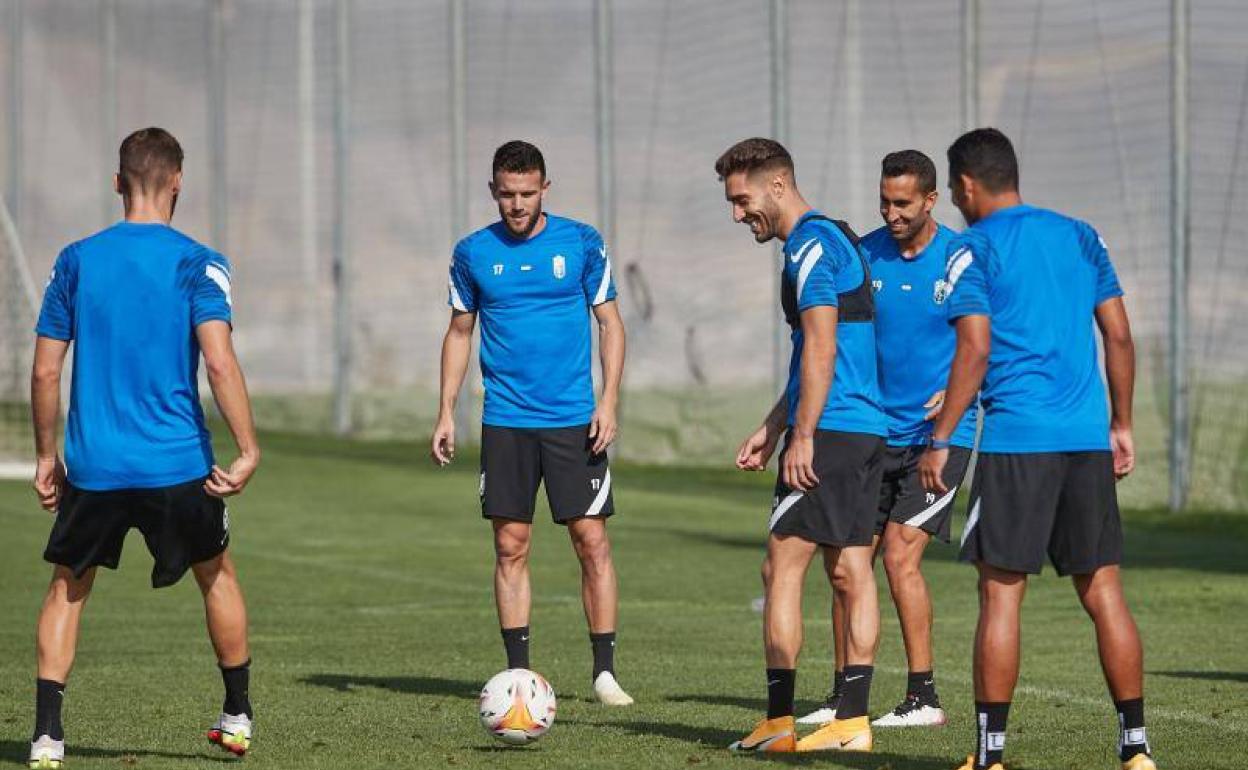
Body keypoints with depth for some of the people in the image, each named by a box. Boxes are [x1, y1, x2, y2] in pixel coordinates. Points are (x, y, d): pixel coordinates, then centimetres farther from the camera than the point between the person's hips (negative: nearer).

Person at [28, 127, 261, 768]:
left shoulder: (76, 260, 2)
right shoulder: (196, 264, -6)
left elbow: (45, 371, 3)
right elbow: (219, 360, -17)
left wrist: (46, 457, 14)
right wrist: (248, 451, -15)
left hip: (93, 468, 1)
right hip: (178, 466, -1)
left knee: (68, 588, 16)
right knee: (217, 574, 22)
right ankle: (237, 716, 29)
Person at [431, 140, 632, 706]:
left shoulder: (581, 243, 0)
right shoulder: (473, 253, 5)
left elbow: (610, 322, 4)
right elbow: (459, 333, 13)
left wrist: (609, 399, -6)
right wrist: (447, 412, 6)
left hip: (574, 420, -1)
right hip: (506, 421, 1)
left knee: (592, 541, -5)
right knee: (510, 547, 1)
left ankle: (605, 671, 1)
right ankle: (518, 673, 8)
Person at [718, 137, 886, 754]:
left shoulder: (811, 246, -11)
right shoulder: (838, 238, 20)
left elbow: (821, 349, -19)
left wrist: (802, 438, -19)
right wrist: (770, 428, 26)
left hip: (829, 431, -10)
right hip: (867, 429, 10)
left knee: (782, 567, -6)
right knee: (851, 573, 7)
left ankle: (778, 722, -7)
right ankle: (852, 722, 6)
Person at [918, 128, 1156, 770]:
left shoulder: (973, 249, -3)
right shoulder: (1080, 237, 14)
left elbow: (974, 352, -11)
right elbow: (1119, 337, 12)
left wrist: (940, 440, -7)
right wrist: (1121, 424, 18)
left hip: (1015, 440, -5)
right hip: (1087, 439, 5)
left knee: (1000, 593, 0)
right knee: (1102, 591, 7)